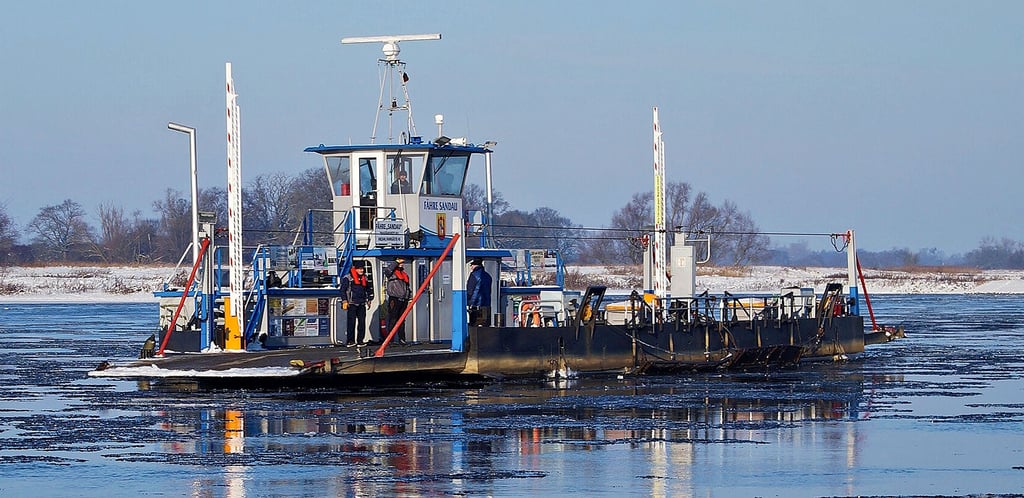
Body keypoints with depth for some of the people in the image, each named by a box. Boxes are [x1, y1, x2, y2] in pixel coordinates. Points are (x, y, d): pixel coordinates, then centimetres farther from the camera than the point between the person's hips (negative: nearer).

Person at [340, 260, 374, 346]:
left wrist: (369, 299, 19)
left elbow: (369, 289, 27)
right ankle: (350, 340, -3)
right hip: (352, 304, -5)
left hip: (362, 304, 5)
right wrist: (344, 301, -11)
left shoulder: (364, 278, 17)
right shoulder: (347, 278, -1)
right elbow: (343, 290, -3)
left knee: (362, 322, 1)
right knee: (351, 322, -7)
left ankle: (360, 340, 6)